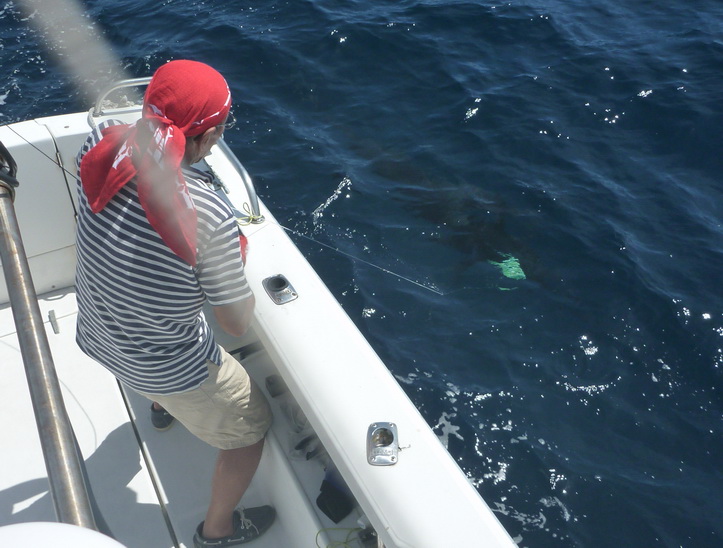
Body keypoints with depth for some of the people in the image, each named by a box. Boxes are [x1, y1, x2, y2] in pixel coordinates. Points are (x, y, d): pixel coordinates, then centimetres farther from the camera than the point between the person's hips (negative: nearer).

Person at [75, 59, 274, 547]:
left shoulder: (101, 147, -19)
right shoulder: (212, 218, -37)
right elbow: (239, 324, -20)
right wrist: (236, 263, -6)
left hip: (94, 338, 7)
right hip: (169, 368, -7)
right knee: (250, 430, 21)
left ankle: (161, 405, 76)